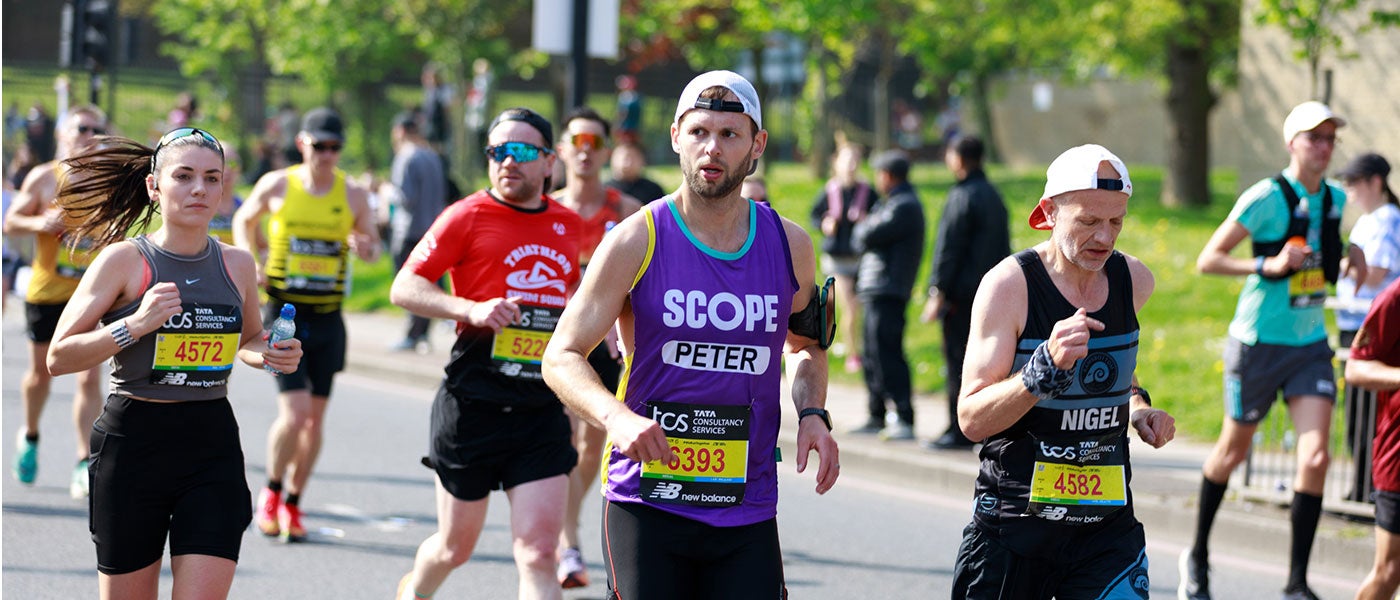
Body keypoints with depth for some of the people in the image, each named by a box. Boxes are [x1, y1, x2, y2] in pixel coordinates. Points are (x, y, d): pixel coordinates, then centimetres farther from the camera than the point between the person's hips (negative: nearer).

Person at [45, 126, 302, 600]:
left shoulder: (237, 265, 6)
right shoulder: (124, 260, -6)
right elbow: (59, 357, -9)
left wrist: (270, 356, 2)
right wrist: (135, 324, -21)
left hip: (214, 449, 3)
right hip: (133, 445, -3)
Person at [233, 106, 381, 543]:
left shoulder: (354, 195, 1)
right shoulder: (276, 186, -2)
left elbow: (373, 246, 13)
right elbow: (244, 220, 15)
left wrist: (366, 248, -11)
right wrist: (250, 261, -1)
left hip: (327, 318, 3)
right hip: (283, 311, -2)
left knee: (314, 418, 6)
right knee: (294, 412, -14)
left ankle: (293, 504, 23)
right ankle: (271, 492, 11)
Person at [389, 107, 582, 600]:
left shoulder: (568, 225, 11)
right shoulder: (468, 216, -3)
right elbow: (404, 288, -7)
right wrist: (472, 309, -21)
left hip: (543, 408, 3)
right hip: (474, 406, -3)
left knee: (538, 552, -9)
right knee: (456, 547, 11)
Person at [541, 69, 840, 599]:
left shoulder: (789, 245, 6)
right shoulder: (637, 241, -5)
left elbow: (806, 347, 23)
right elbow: (561, 357, -4)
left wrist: (813, 414, 3)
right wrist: (617, 417, -23)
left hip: (748, 510, 3)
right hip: (646, 504, -3)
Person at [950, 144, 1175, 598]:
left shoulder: (1134, 280, 3)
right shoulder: (1009, 285, -13)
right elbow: (971, 419, -18)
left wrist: (1138, 408, 7)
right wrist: (1046, 367, -32)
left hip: (1108, 522, 3)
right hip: (1014, 522, -3)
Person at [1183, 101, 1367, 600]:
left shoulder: (1335, 199, 4)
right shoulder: (1265, 198, -14)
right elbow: (1208, 260, -13)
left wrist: (1351, 259, 3)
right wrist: (1269, 265, -25)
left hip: (1311, 346, 4)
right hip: (1259, 345, -4)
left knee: (1315, 458, -11)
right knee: (1232, 453, 11)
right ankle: (1198, 556, 34)